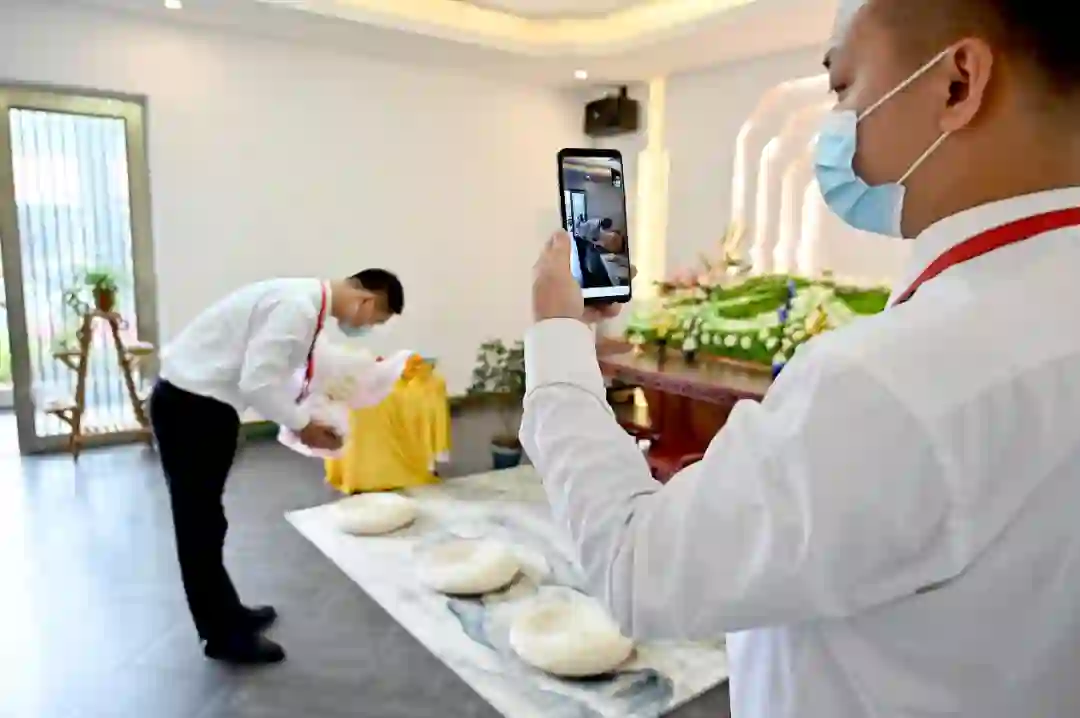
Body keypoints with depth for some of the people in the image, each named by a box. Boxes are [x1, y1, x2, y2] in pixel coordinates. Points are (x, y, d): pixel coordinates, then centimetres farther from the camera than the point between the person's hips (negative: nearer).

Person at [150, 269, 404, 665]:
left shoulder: (306, 302, 7)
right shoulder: (297, 306, -23)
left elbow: (272, 375, 15)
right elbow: (257, 382, -28)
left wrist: (305, 417, 8)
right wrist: (303, 425, -15)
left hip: (204, 401, 10)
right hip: (190, 403, -10)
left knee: (206, 518, 19)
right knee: (200, 522, 3)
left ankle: (226, 615, 34)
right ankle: (223, 634, 17)